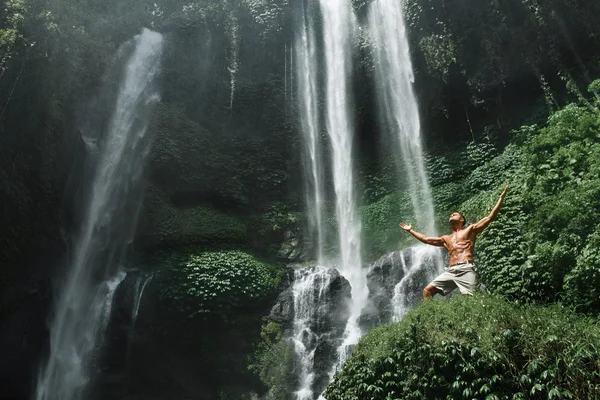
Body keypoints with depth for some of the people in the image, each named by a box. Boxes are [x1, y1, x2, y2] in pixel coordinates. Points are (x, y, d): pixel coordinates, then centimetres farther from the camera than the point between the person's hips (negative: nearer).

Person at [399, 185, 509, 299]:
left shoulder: (470, 229, 16)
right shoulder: (446, 239, 29)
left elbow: (490, 217, 10)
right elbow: (426, 239, 37)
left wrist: (501, 198, 7)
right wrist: (410, 230, 42)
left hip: (466, 269, -5)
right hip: (450, 271, 5)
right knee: (427, 290, -5)